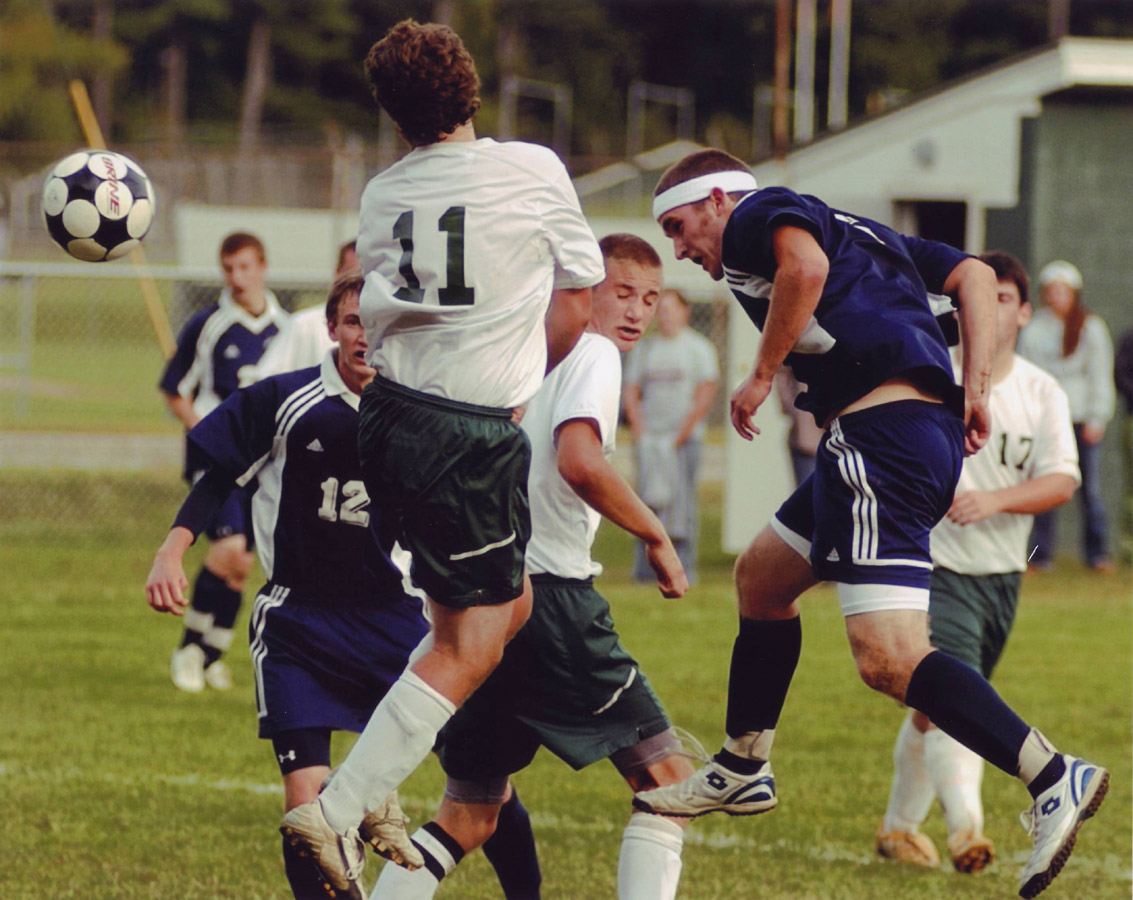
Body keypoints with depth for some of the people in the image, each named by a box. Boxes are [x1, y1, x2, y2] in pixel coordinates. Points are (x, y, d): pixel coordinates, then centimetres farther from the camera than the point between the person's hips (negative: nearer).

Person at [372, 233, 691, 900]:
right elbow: (579, 461, -21)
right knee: (667, 778, -1)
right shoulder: (594, 353, -4)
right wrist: (657, 537, -12)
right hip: (549, 591, -8)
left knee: (468, 819, 14)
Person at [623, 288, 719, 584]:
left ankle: (683, 567, -6)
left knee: (681, 502, -8)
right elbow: (630, 392, 14)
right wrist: (640, 430, -1)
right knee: (647, 503, -4)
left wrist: (681, 434, -9)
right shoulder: (643, 349, 15)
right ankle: (645, 567, -2)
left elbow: (705, 396, -3)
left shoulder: (698, 348, 3)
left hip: (685, 438, -3)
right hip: (650, 437, 3)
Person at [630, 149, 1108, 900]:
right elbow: (973, 274, 22)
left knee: (888, 659, -19)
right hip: (934, 429, 10)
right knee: (762, 576, 27)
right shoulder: (852, 229, 30)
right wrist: (975, 388, 12)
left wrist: (762, 377, -8)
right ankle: (742, 771, 39)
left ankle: (1054, 780, -29)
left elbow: (805, 265, -19)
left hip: (882, 430, -10)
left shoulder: (757, 214, 5)